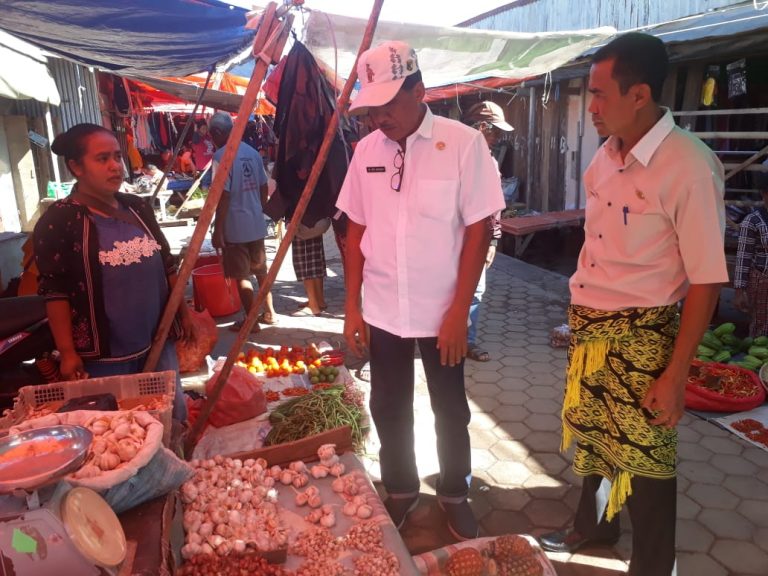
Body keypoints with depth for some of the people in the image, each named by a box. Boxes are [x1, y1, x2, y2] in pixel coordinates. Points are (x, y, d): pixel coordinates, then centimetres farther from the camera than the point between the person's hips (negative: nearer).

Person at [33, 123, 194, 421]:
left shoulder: (137, 207, 7)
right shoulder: (58, 220, -11)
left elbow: (166, 264, 13)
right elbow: (54, 290, -12)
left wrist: (183, 311, 13)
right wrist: (67, 352, -14)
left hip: (158, 341, 5)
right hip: (104, 355, -5)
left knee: (175, 416, 16)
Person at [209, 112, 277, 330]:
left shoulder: (221, 156, -14)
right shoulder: (252, 152, 6)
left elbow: (223, 196, -18)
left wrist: (217, 230, -13)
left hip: (235, 226, -7)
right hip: (256, 223, 7)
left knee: (241, 275, 3)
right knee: (261, 269, 18)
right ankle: (269, 312, 28)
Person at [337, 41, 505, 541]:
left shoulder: (463, 143, -11)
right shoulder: (367, 149, 1)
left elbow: (478, 229, -10)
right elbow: (356, 230, 6)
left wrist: (459, 311, -13)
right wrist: (352, 305, 4)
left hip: (442, 312, -3)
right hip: (383, 311, 3)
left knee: (450, 410, 14)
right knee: (388, 407, 16)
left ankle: (455, 495, 37)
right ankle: (400, 490, 39)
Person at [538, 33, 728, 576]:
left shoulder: (689, 167, -18)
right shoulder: (607, 155, 4)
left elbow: (706, 280, -16)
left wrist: (676, 375, -15)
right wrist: (582, 316, 15)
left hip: (640, 336, -7)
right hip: (587, 327, 7)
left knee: (645, 456, 8)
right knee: (591, 433, 21)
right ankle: (594, 525, 46)